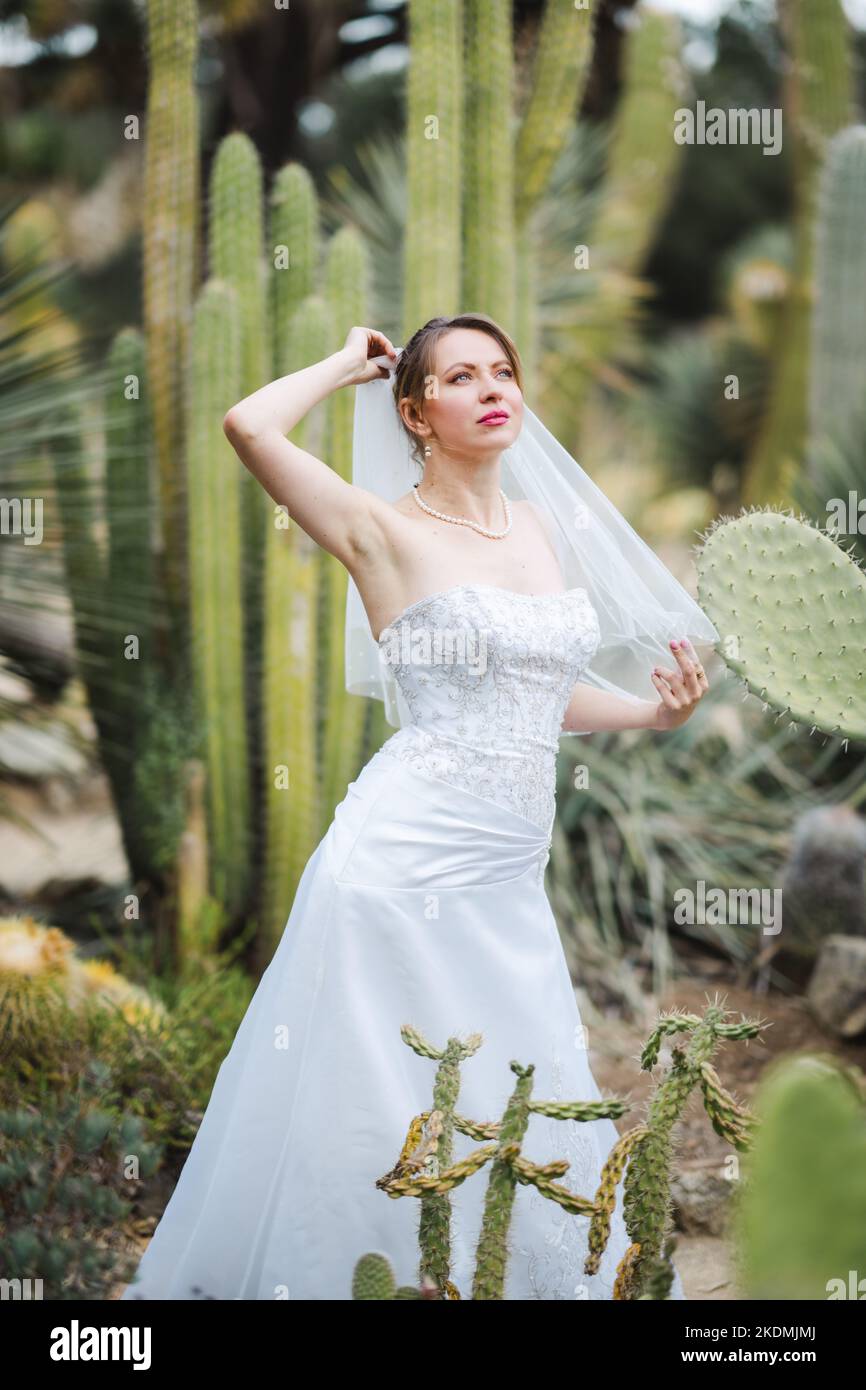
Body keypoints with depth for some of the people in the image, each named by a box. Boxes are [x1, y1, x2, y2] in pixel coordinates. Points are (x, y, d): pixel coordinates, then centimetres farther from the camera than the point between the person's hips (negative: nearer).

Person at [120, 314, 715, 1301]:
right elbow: (250, 425, -21)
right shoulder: (385, 531, -5)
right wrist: (349, 365, -2)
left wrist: (653, 711, 8)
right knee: (384, 1118, 0)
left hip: (508, 883, 6)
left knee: (524, 1132, 12)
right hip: (405, 863, -6)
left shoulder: (535, 526, 14)